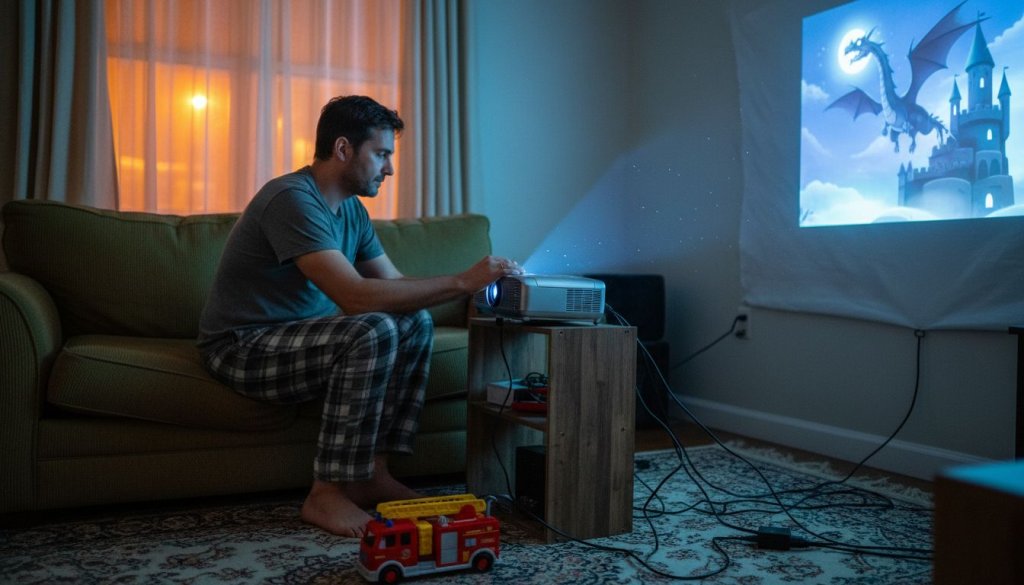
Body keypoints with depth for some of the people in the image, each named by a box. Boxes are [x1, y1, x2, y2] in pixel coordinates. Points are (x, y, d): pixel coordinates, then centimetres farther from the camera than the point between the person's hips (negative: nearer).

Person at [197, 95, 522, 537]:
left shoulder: (351, 210, 8)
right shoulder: (292, 199, -23)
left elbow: (394, 283, 8)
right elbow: (357, 297, -33)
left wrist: (472, 285, -7)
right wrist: (461, 282, -29)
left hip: (297, 335, 9)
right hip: (242, 347, -9)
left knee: (415, 324, -5)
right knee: (373, 331, -31)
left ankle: (372, 475, -4)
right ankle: (327, 492, -22)